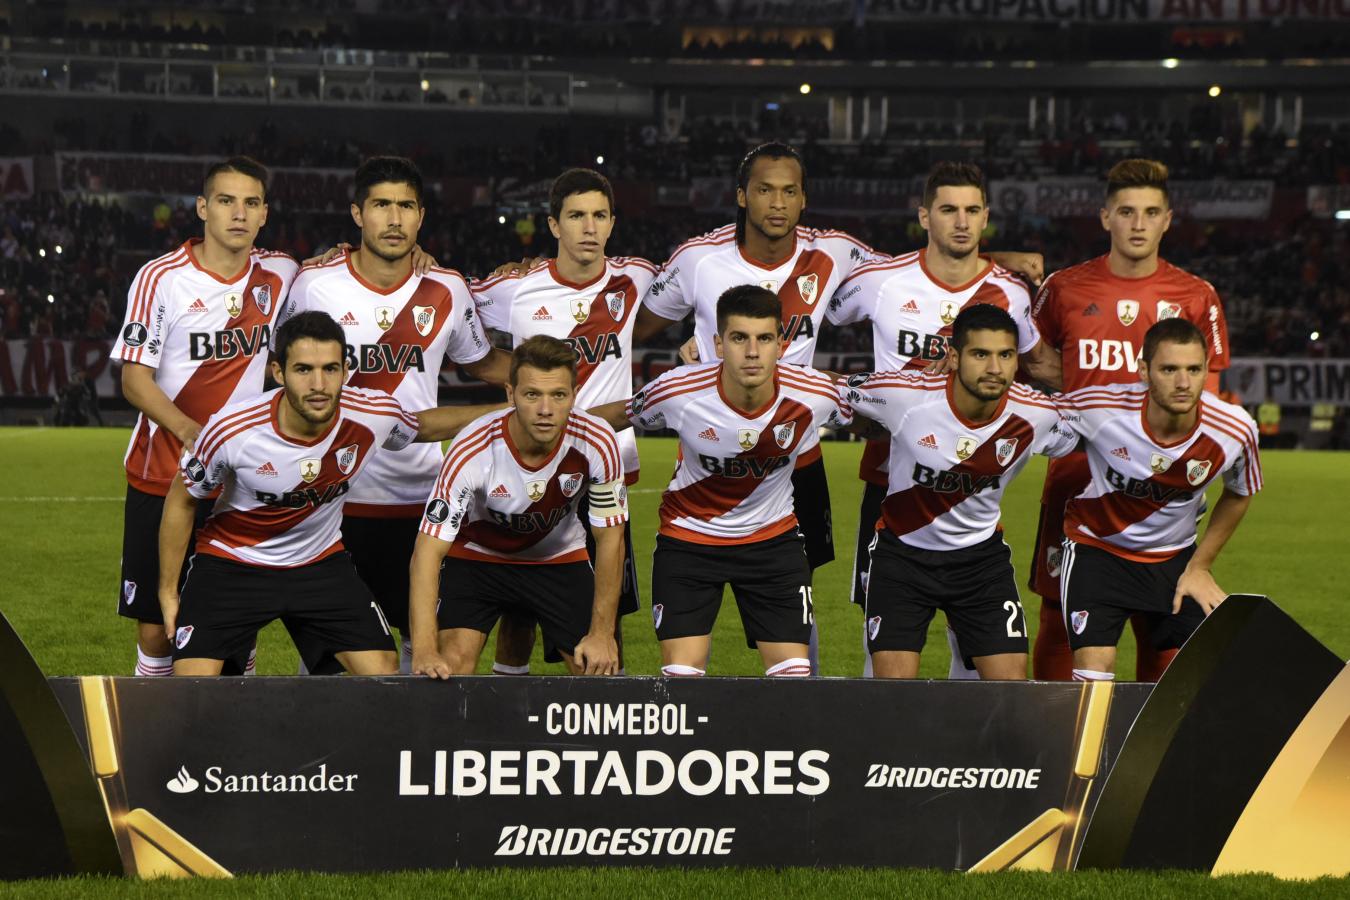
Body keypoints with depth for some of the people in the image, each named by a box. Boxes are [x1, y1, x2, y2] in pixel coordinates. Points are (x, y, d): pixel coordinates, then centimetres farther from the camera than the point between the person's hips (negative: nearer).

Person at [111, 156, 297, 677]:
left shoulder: (279, 276, 4)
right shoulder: (161, 278, -7)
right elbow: (134, 379, -10)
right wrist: (188, 429, -26)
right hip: (161, 475, -3)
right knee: (155, 626, -1)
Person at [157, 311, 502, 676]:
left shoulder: (375, 417, -20)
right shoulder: (231, 429, -27)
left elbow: (423, 426, 7)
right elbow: (181, 500, -8)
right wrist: (167, 591, -2)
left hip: (321, 563, 3)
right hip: (229, 563, -3)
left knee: (384, 673, -6)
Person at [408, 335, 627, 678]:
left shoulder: (597, 442, -27)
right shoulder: (472, 451, -33)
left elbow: (609, 539, -13)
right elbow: (428, 548, -32)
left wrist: (602, 633, -14)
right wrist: (424, 650, -42)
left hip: (561, 559, 2)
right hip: (476, 556, -2)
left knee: (599, 671, -10)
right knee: (450, 666, -21)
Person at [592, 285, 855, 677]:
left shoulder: (816, 394, -22)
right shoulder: (678, 391, -24)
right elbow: (613, 416, -3)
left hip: (774, 538, 1)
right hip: (688, 537, -1)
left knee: (794, 671, -4)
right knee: (681, 672, -9)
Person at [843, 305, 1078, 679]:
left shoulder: (1037, 415, -16)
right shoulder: (905, 394, -23)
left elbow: (1074, 442, 8)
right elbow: (839, 389, -4)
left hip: (982, 554, 2)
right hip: (902, 549, -2)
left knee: (1011, 680, -5)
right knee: (893, 685, -10)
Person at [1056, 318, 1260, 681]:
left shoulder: (1235, 431, -20)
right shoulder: (1099, 407, -28)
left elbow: (1239, 494, 3)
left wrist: (1200, 567, 4)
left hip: (1176, 558, 2)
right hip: (1096, 546, -2)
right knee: (1093, 674, -18)